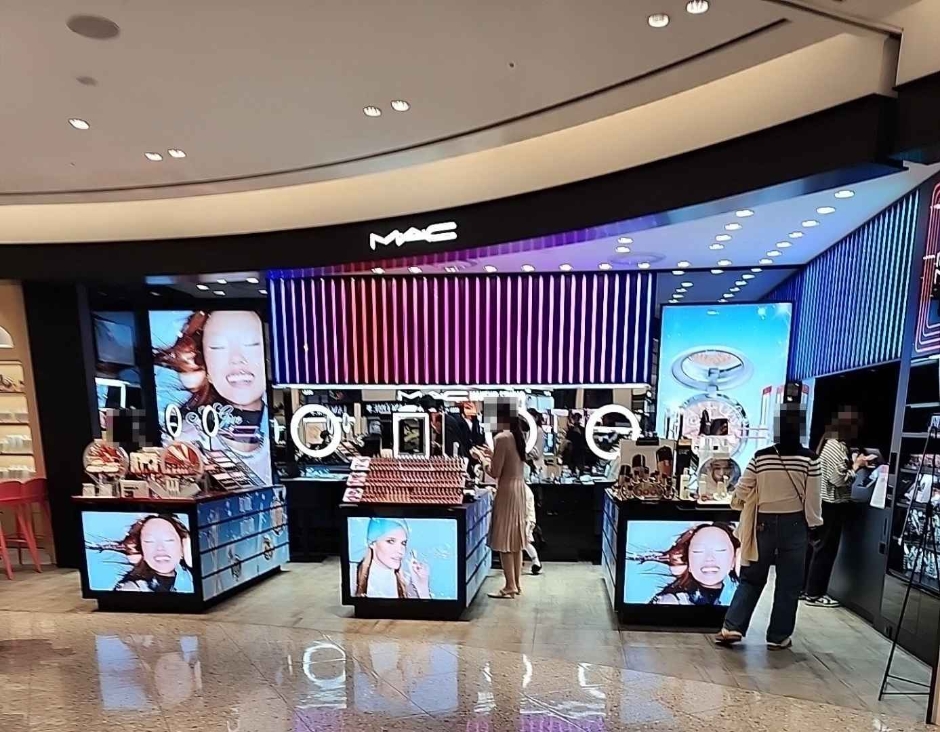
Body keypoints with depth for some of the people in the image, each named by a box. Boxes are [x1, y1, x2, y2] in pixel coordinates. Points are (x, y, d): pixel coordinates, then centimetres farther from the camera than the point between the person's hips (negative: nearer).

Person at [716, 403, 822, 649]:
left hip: (764, 523, 1)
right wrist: (815, 523, 9)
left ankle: (732, 627, 8)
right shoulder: (809, 459, -10)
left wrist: (737, 501, 19)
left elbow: (742, 492, -2)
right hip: (794, 525, -1)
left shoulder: (760, 457, -8)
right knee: (788, 584, 13)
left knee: (751, 578, 12)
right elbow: (813, 499, -6)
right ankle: (778, 636, 20)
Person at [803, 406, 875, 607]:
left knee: (813, 545, 14)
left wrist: (853, 462, 7)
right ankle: (814, 594, 9)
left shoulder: (828, 442, 10)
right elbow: (840, 479, -20)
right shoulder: (838, 447, -18)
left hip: (821, 501, 9)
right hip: (832, 505, -9)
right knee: (826, 549, 1)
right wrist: (856, 465, -9)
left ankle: (803, 587, 23)